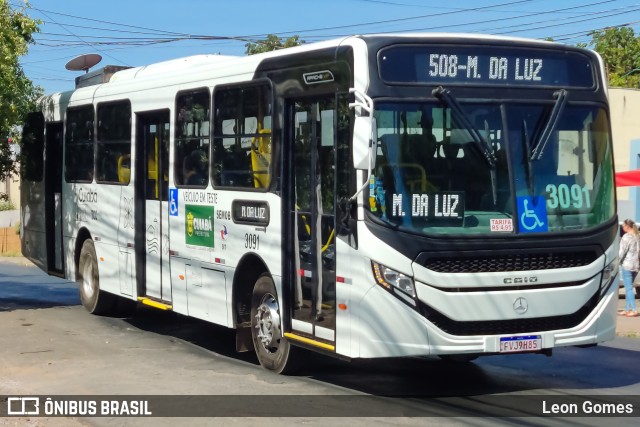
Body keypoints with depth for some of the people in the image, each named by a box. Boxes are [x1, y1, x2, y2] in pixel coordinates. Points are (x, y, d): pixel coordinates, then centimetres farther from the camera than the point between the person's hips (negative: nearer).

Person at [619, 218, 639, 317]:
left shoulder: (627, 236, -11)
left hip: (627, 264, -8)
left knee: (629, 288, -6)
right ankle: (627, 309, 17)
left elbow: (622, 251, -13)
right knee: (629, 288, 14)